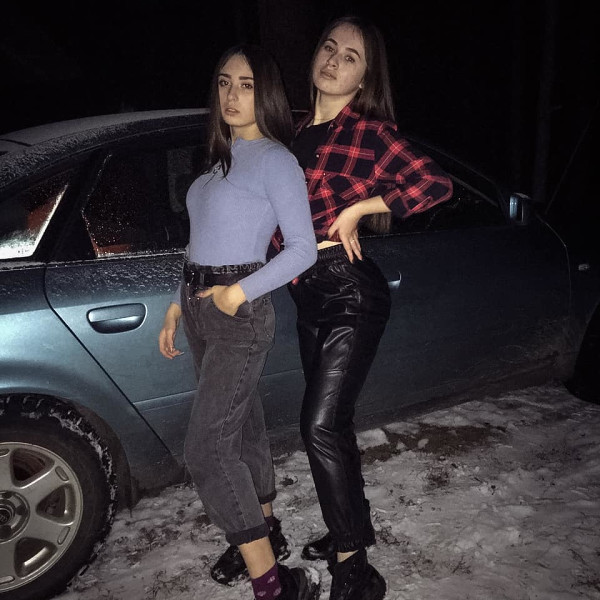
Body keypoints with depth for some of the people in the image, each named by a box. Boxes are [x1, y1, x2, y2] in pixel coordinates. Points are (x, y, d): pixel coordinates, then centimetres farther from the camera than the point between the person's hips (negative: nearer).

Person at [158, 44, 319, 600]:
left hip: (240, 312, -8)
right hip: (200, 308, 8)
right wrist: (179, 303, 17)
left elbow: (302, 249, -13)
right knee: (241, 424, 17)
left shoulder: (274, 158, -8)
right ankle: (265, 530, 36)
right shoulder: (221, 155, 15)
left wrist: (241, 291, -19)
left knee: (205, 447, -9)